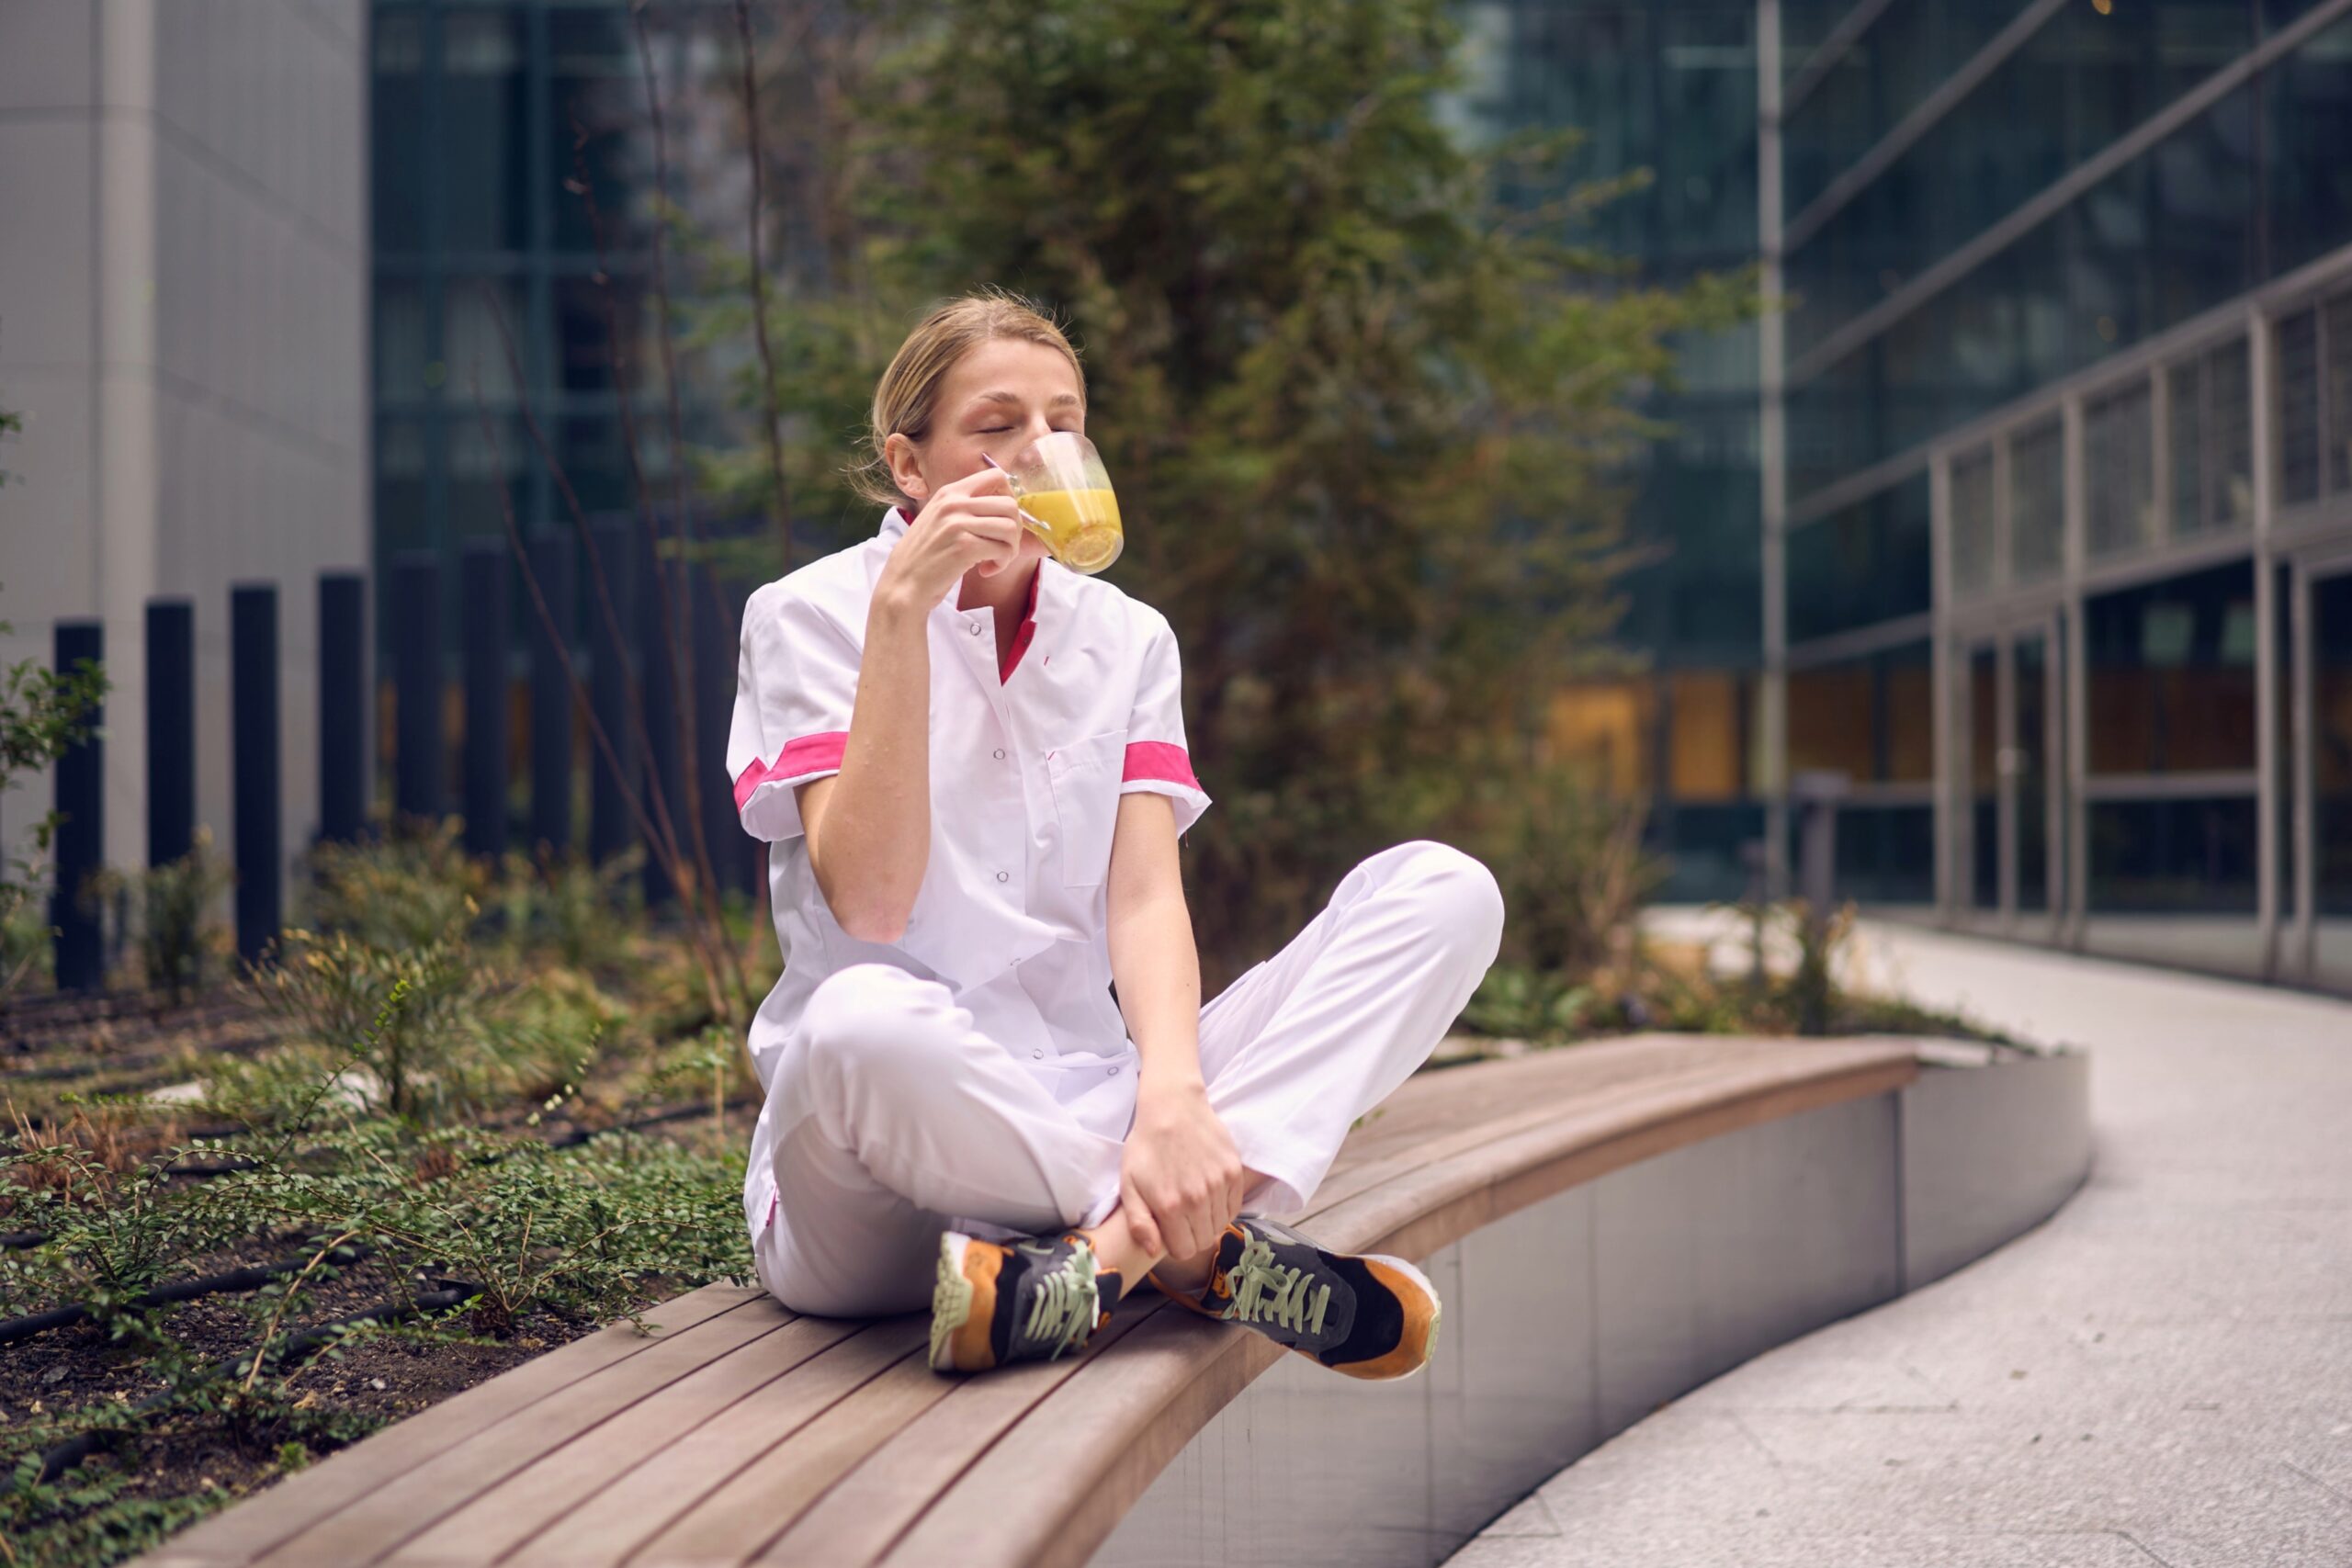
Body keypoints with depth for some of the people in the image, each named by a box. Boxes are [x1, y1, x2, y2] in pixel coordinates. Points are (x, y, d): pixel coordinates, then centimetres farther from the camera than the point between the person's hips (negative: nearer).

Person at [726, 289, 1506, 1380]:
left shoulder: (1124, 638, 12)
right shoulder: (810, 616, 0)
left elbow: (1144, 899, -4)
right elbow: (870, 901, -15)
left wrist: (1171, 1096, -24)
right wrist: (901, 608, -19)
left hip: (1082, 1107, 5)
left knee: (1444, 891, -9)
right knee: (860, 1020, -42)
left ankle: (1120, 1245, -25)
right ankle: (1206, 1245, -21)